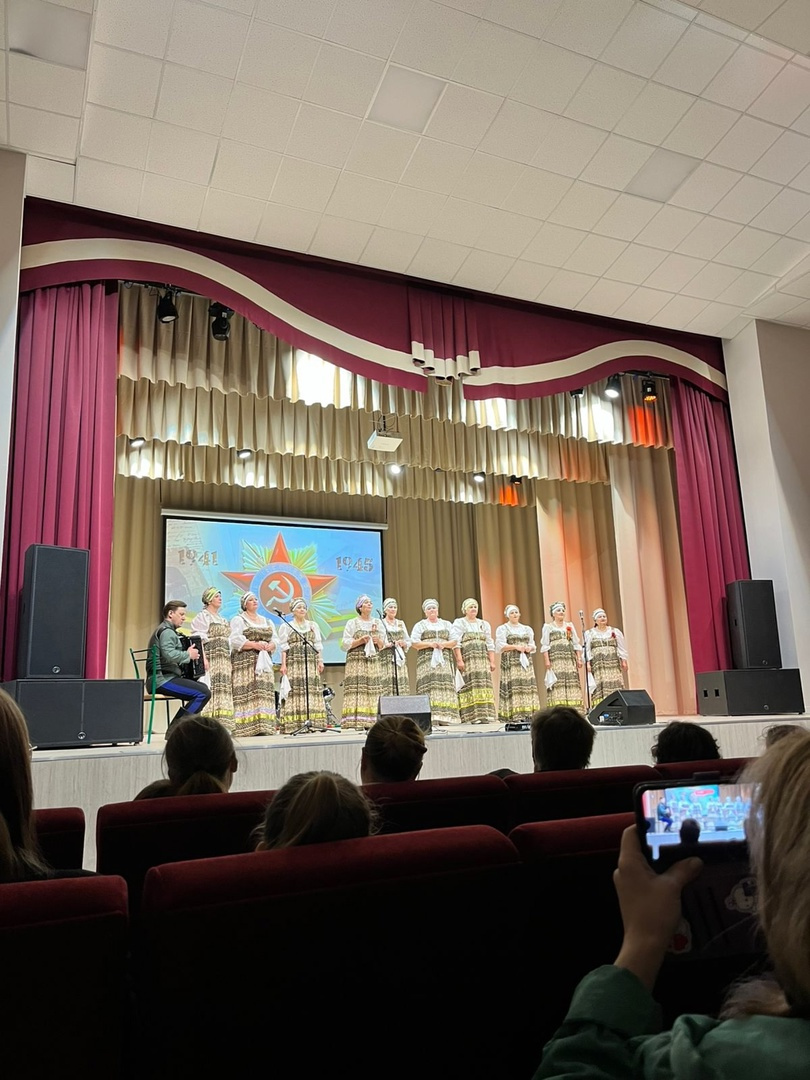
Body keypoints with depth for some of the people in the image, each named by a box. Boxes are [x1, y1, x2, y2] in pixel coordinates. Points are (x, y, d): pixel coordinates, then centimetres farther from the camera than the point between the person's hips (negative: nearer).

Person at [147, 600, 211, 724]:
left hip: (164, 678, 11)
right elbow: (170, 655, -28)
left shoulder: (168, 631, 22)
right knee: (204, 693, -19)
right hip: (162, 680, -11)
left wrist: (188, 654, 17)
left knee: (203, 687, 18)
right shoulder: (166, 631, -11)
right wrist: (189, 655, -14)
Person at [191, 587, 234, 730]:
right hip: (211, 658, -8)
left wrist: (230, 662, 18)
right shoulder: (202, 616, -1)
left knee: (224, 690, 3)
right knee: (210, 690, -13)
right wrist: (203, 659, -21)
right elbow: (199, 640, -11)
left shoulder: (222, 619, 23)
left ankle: (222, 725, 5)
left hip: (224, 660, 8)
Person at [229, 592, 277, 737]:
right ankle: (247, 726, -15)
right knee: (247, 692, -13)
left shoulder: (267, 621, 21)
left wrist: (270, 646, -7)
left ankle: (263, 726, -1)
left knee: (264, 691, -1)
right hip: (245, 662, -5)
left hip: (264, 661, 5)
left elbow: (274, 639, 15)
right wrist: (254, 645, -18)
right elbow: (235, 640, -10)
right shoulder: (238, 620, 4)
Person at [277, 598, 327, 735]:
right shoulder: (286, 626, 8)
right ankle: (292, 725, -12)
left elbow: (318, 645, 14)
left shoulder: (313, 625, 17)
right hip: (293, 663, -3)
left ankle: (313, 722, -3)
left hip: (311, 663, 3)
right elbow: (284, 647, 1)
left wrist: (320, 661, 4)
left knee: (312, 692, -4)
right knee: (294, 692, -11)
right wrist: (283, 664, -8)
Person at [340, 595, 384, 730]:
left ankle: (369, 722, -2)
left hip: (373, 661, 4)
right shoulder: (352, 623, 5)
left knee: (372, 691, -4)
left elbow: (383, 645, 18)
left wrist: (378, 641, -3)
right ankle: (353, 722, -12)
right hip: (356, 661, -4)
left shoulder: (377, 623, 17)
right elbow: (345, 644, -2)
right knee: (356, 690, -11)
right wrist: (361, 640, -12)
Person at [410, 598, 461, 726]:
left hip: (444, 660, 3)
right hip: (426, 661, -3)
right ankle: (430, 718, -17)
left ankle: (444, 718, -7)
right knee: (429, 686, -13)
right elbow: (414, 643, 0)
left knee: (445, 686, -7)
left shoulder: (447, 624, 19)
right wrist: (430, 644, -12)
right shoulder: (420, 625, 10)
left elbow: (454, 641, 12)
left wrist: (444, 644, -8)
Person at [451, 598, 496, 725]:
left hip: (483, 660, 4)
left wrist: (492, 661, 7)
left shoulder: (484, 624, 20)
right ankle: (471, 716, -10)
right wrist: (459, 660, -15)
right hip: (467, 660, -4)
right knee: (470, 686, -10)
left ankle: (485, 715, -1)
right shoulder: (459, 623, 6)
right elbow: (456, 643, -5)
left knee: (484, 686, -3)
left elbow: (490, 645, 16)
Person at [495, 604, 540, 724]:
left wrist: (530, 648, -5)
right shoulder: (502, 629, 4)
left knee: (528, 685, -4)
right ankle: (514, 715, -13)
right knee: (513, 687, -12)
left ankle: (528, 713, -2)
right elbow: (500, 646, -6)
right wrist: (516, 647, -16)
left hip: (525, 661, 5)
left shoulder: (527, 629, 19)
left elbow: (533, 645, 17)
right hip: (510, 662, -5)